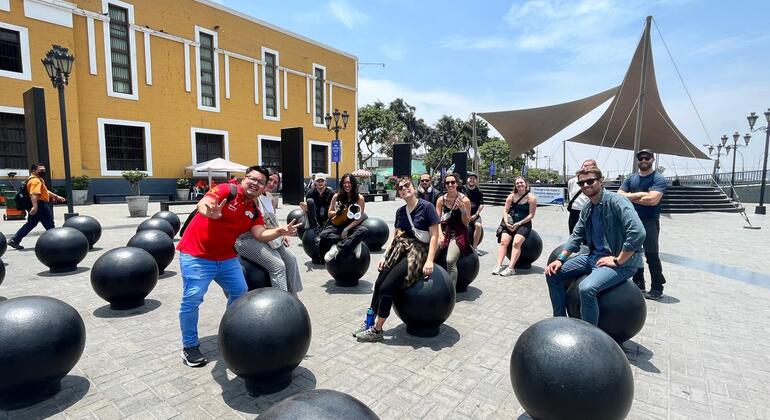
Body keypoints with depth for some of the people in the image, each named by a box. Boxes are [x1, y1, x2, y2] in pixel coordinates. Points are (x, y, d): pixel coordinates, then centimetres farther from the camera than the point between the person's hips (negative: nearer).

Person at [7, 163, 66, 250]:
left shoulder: (38, 179, 18)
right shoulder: (35, 180, -16)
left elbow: (45, 191, 31)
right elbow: (33, 194, -29)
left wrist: (56, 196, 32)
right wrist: (35, 206, -38)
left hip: (38, 206, 11)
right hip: (40, 205, -11)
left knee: (30, 224, 15)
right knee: (49, 225, -2)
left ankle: (14, 240, 15)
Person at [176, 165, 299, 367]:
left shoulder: (254, 212, 3)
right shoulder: (227, 190, -15)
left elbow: (260, 234, -12)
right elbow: (203, 203, -32)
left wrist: (280, 231, -32)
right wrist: (209, 212, -56)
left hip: (227, 258, 7)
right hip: (196, 255, -7)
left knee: (240, 293, 10)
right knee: (192, 298, -8)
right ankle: (189, 346, 12)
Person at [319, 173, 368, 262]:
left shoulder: (359, 198, -3)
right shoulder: (336, 196, 3)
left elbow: (359, 218, -7)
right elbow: (329, 214, 10)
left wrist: (347, 229, -18)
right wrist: (337, 212, -13)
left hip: (352, 226, -1)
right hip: (337, 225, 1)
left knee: (364, 230, -34)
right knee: (323, 234, -29)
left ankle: (337, 248, -33)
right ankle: (353, 244, -32)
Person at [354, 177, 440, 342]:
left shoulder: (427, 207, -8)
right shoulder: (400, 211, 11)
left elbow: (434, 235, -10)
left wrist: (429, 260, -18)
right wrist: (385, 256, 8)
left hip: (419, 251, -6)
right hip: (400, 249, 6)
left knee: (387, 287, -15)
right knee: (379, 284, -12)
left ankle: (377, 330, 1)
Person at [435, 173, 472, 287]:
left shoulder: (464, 200, -6)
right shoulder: (441, 199, 2)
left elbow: (466, 223, -3)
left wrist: (463, 210, -20)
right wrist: (440, 234, -15)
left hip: (458, 234, -3)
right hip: (444, 232, 3)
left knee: (450, 261, -25)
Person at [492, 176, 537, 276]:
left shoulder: (531, 198, -5)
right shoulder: (511, 196, 6)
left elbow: (531, 215, -8)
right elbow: (505, 210, 5)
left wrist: (518, 224, -14)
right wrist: (506, 222, -11)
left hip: (524, 224, -3)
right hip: (511, 223, 4)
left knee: (516, 243, -25)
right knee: (503, 241, -17)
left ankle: (511, 268, -25)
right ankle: (499, 265, -18)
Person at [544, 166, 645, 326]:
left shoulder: (616, 201, -18)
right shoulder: (587, 208, 7)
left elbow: (638, 233, -29)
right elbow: (576, 236, 11)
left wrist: (617, 260, -21)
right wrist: (560, 259, -1)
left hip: (622, 262, -8)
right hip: (594, 257, 8)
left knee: (587, 288, -32)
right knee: (553, 273, 3)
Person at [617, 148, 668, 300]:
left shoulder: (658, 179, -6)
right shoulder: (631, 179, 11)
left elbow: (653, 200, -20)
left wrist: (631, 196, -9)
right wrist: (640, 194, -13)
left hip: (650, 222, -6)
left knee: (651, 255, -4)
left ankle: (657, 288, 7)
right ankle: (638, 285, 22)